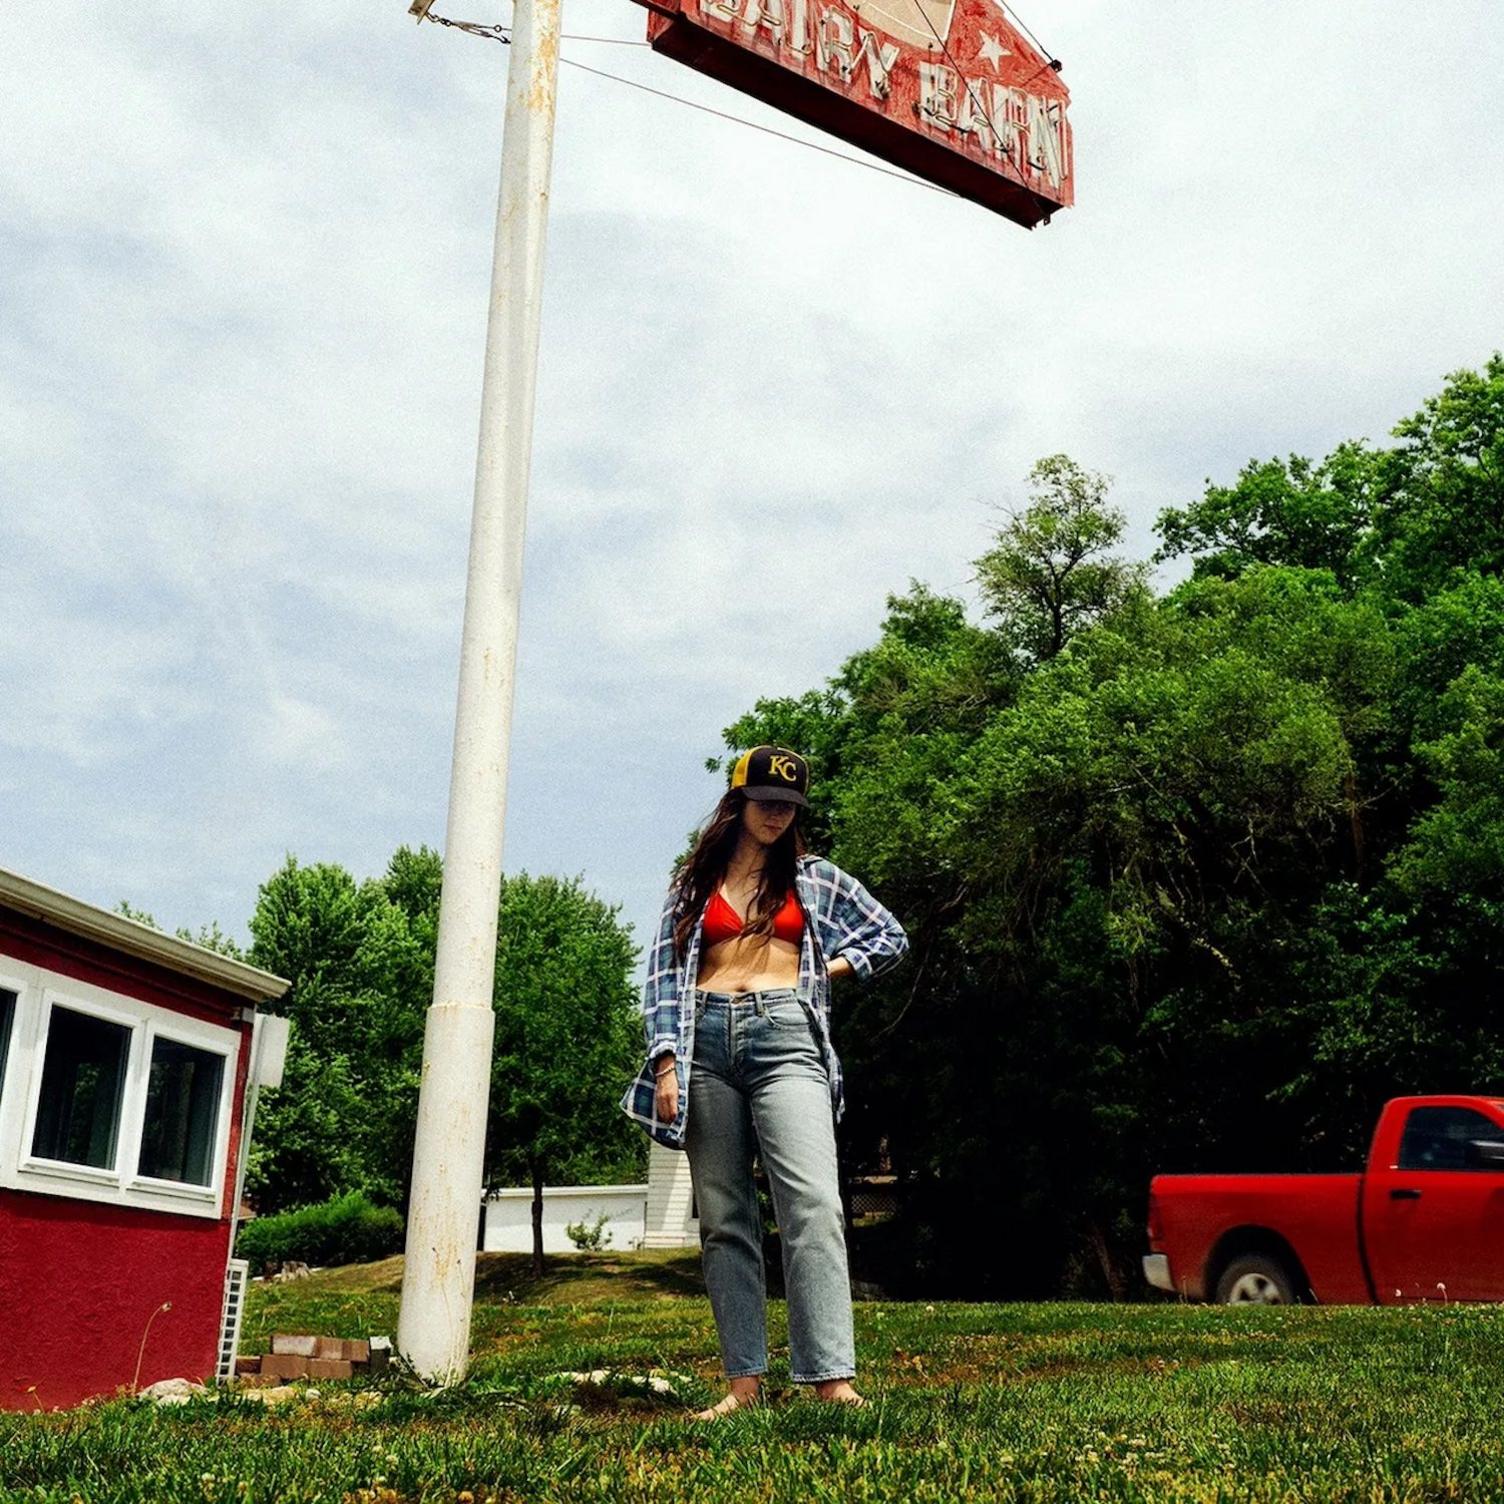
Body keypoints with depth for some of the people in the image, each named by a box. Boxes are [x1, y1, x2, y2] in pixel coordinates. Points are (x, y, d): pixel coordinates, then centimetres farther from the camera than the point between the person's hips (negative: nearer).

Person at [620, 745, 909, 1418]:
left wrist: (824, 971, 9)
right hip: (708, 1041, 2)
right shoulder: (694, 885, 17)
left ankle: (832, 1379, -20)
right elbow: (664, 977, 10)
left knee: (812, 1205, -17)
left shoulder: (816, 878, 17)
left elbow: (890, 937, 22)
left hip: (785, 1037, -1)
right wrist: (666, 1063, -2)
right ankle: (743, 1381, 4)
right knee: (723, 1219, 1)